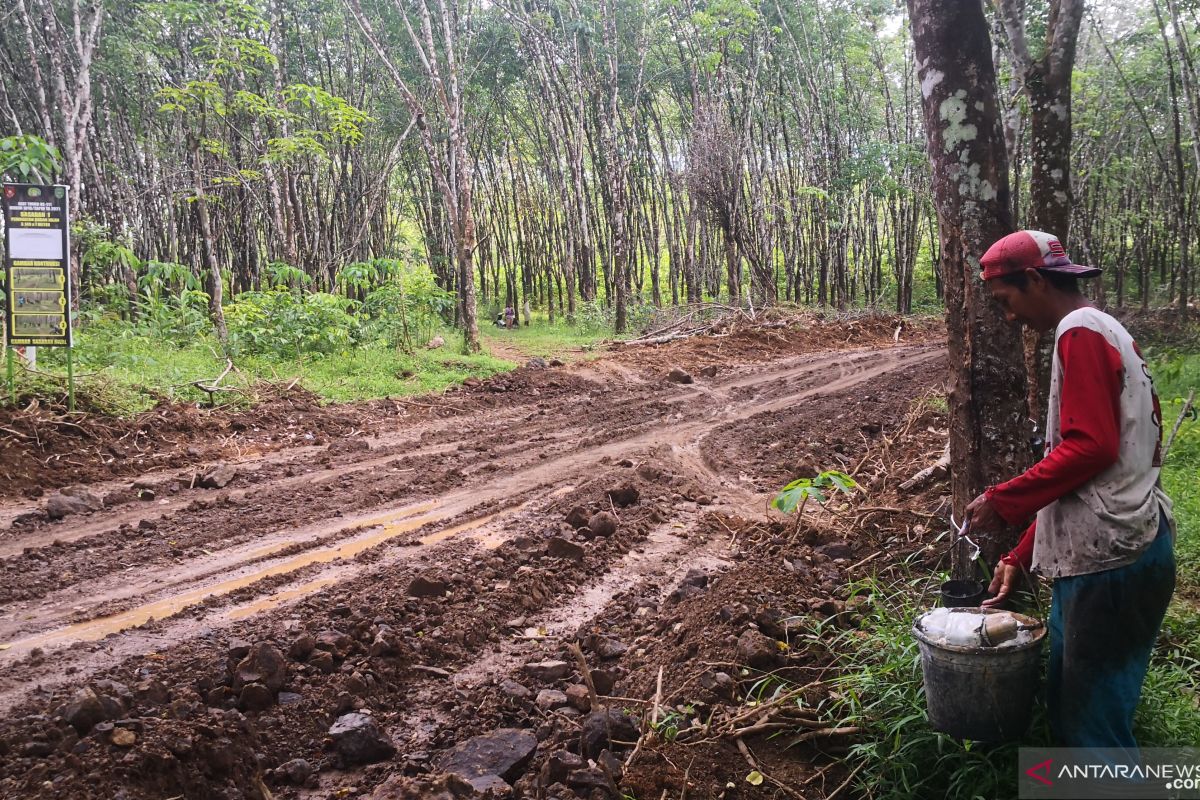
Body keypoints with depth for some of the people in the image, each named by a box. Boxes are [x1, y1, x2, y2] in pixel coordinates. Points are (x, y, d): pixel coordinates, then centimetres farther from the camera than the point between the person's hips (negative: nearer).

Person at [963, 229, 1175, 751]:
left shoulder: (1081, 333, -11)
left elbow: (1090, 446, -22)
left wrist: (1003, 502, -13)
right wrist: (1022, 557, 20)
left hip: (1110, 563, -10)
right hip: (1098, 557, 10)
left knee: (1093, 726, 0)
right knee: (1066, 706, 18)